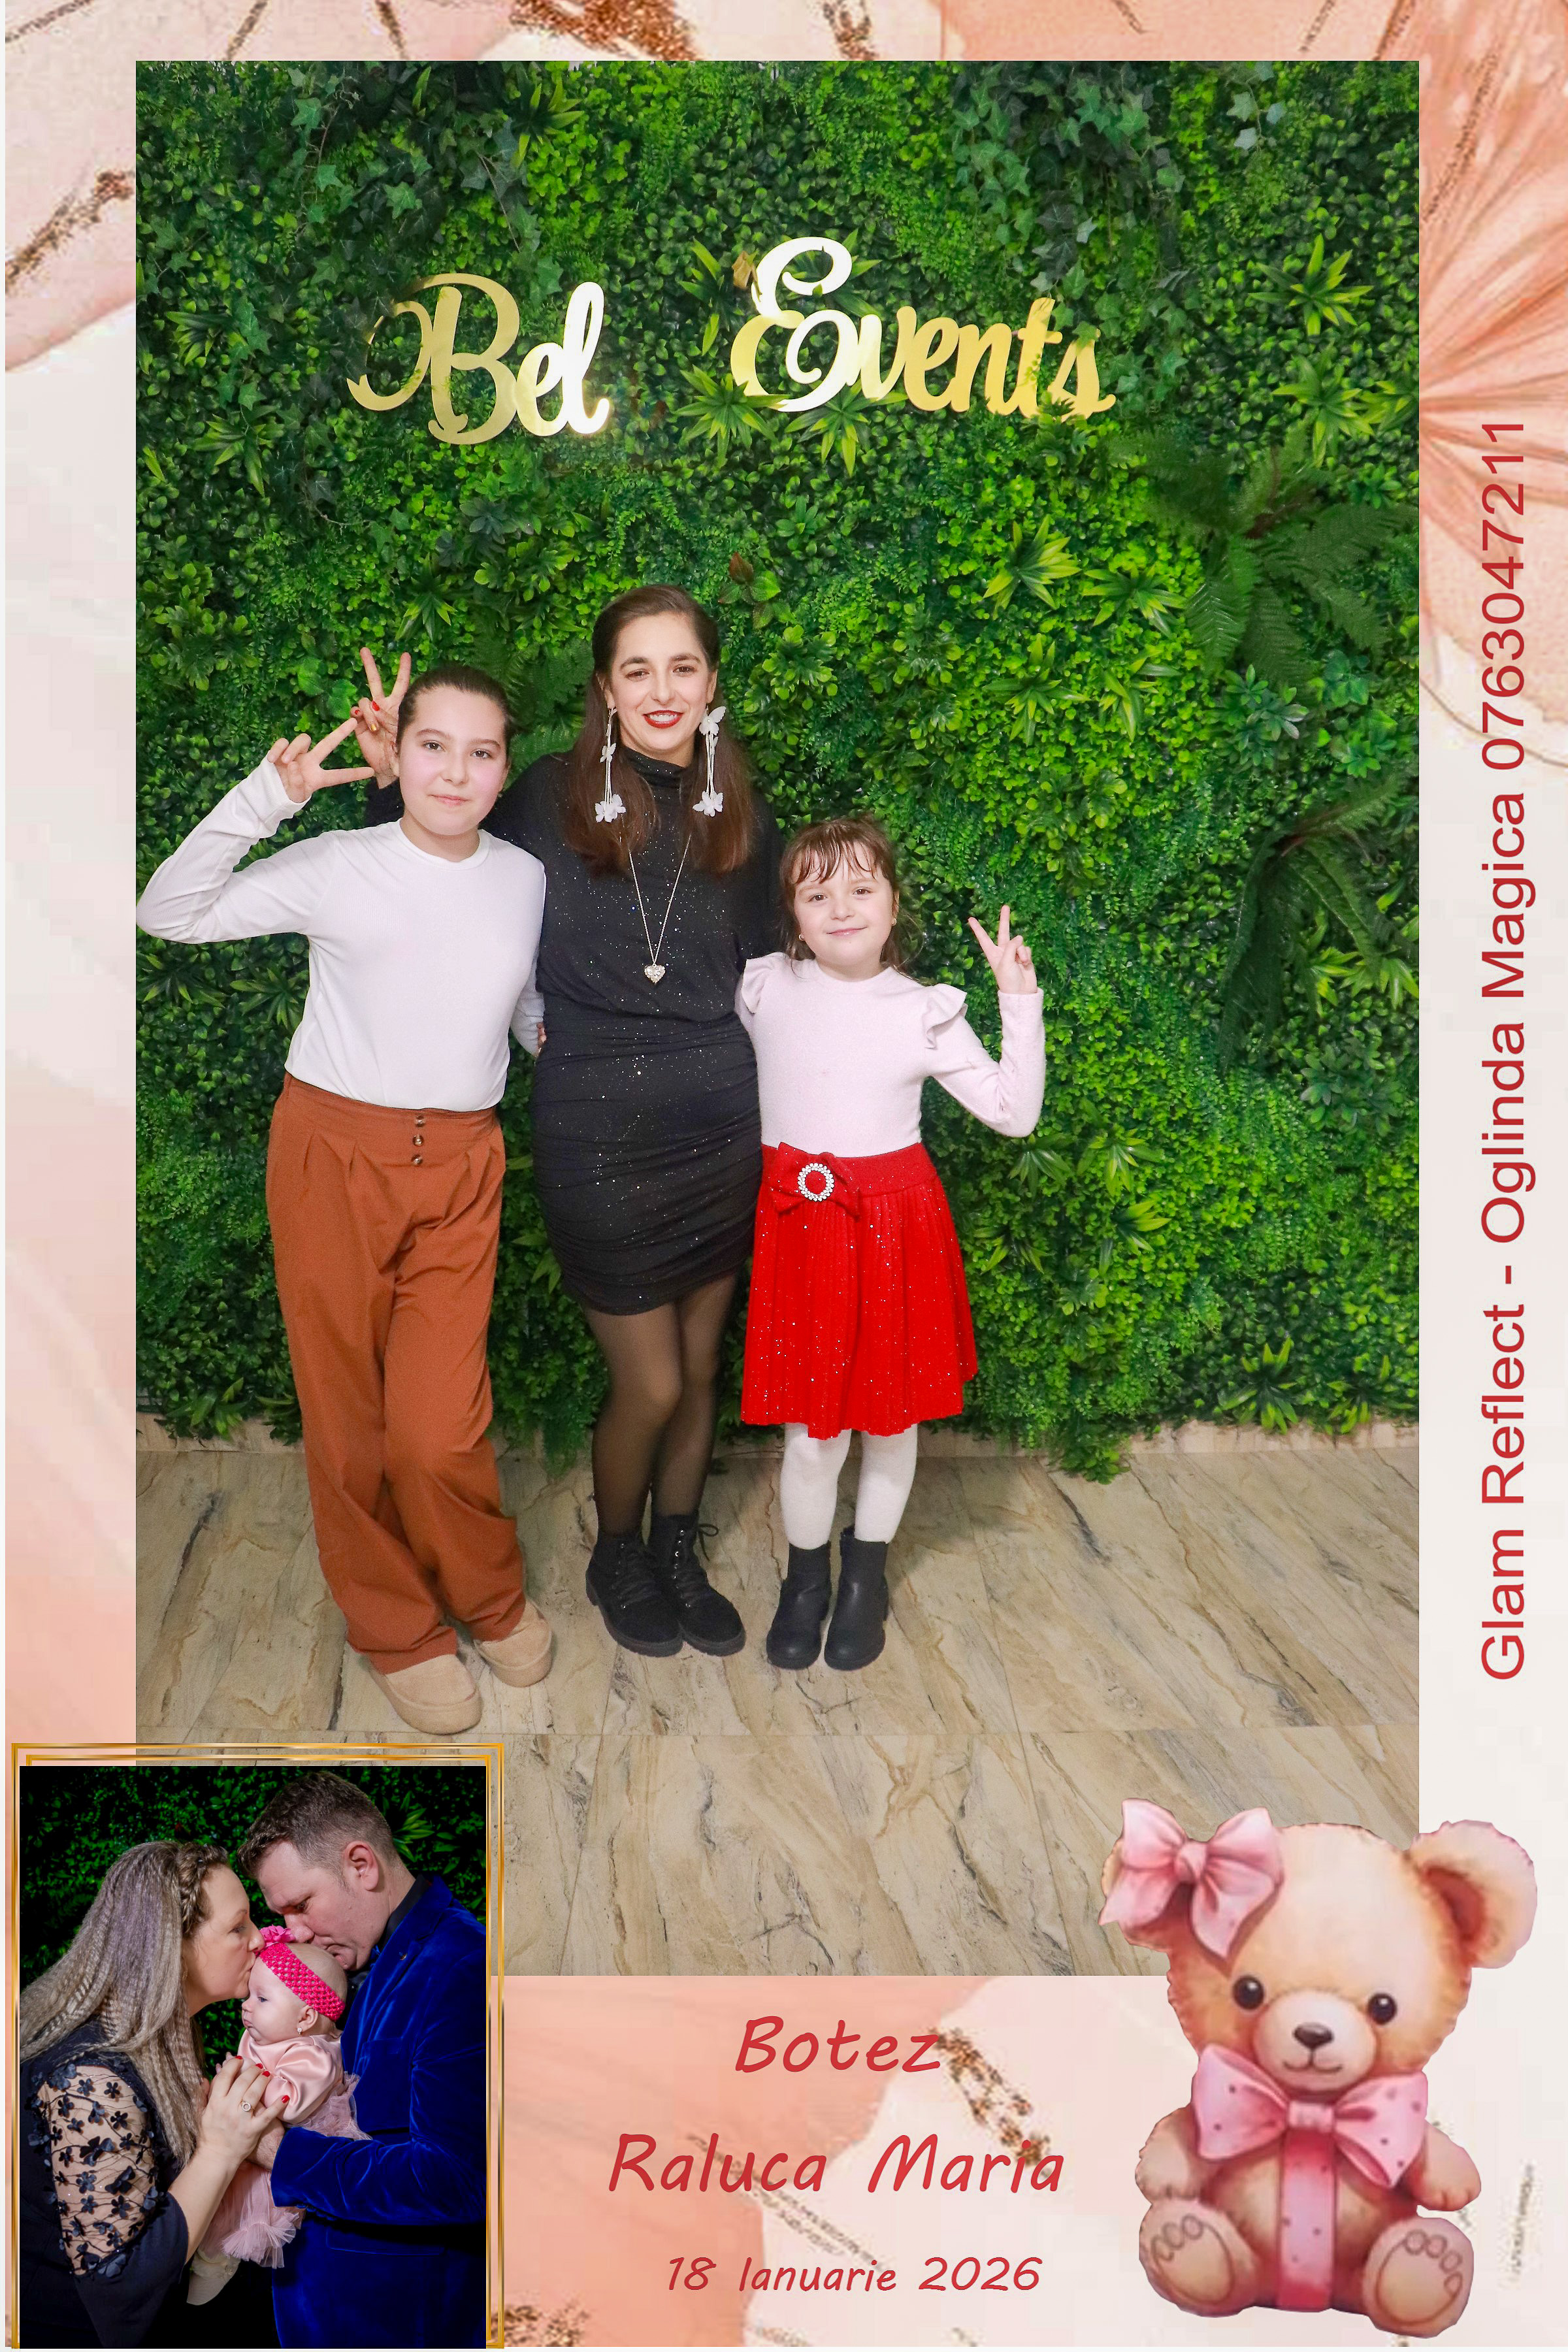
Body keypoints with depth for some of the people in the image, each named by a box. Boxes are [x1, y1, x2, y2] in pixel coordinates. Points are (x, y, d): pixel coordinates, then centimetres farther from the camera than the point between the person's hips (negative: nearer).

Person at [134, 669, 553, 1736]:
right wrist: (261, 800, -16)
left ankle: (489, 1598, 25)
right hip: (335, 1154, -1)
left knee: (439, 1431, -5)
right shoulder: (336, 867, -5)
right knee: (349, 1415, 7)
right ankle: (397, 1630, 29)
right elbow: (169, 914, -7)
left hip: (460, 1166, 1)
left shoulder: (527, 880, 5)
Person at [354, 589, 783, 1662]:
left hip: (723, 1126, 4)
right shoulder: (551, 798, -6)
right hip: (599, 1132, -3)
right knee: (651, 1386, 3)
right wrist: (400, 783, -12)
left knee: (703, 1369, 15)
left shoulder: (742, 816, 4)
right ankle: (617, 1558, 33)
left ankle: (678, 1551, 39)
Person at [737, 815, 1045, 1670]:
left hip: (894, 1222, 1)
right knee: (813, 1425, 1)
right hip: (800, 1220, 0)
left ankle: (866, 1572, 36)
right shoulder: (763, 991, -2)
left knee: (892, 1410, 12)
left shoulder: (924, 1013, -3)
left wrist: (1021, 1000, -12)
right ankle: (806, 1575, 28)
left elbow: (1014, 1114, -5)